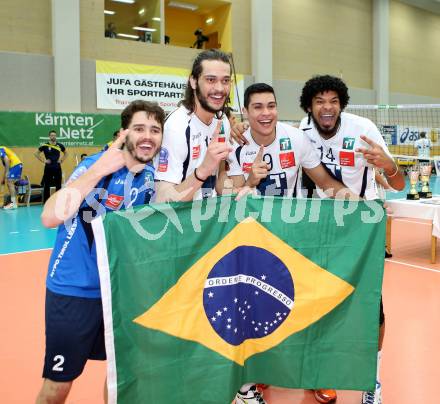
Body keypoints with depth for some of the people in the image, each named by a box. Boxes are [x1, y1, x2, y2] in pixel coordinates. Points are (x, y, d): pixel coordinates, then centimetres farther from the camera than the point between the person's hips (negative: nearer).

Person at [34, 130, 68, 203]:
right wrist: (43, 161, -4)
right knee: (46, 186, 1)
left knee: (58, 185, 7)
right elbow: (36, 154, 4)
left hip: (57, 168, 2)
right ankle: (46, 202, 8)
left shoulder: (60, 145, 4)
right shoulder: (45, 146, -4)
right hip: (48, 168, -2)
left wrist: (62, 160, 7)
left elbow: (66, 153, 20)